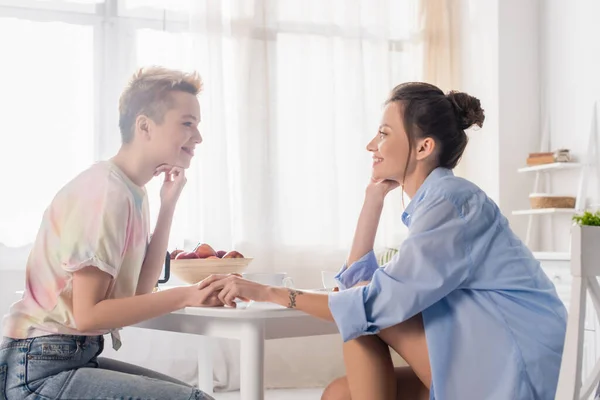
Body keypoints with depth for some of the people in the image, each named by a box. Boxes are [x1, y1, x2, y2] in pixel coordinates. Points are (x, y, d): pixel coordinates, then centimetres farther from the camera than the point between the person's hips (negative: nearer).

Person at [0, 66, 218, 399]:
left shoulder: (130, 190, 9)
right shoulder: (108, 191, -18)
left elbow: (140, 291, 4)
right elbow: (87, 314, -20)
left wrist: (168, 205, 3)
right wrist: (187, 296, -21)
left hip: (77, 356, 10)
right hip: (39, 371, -10)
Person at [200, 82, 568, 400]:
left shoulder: (450, 201, -15)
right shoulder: (437, 200, 13)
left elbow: (379, 302, -22)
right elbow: (357, 281, 14)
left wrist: (268, 293, -19)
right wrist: (374, 197, 11)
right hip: (479, 364, 9)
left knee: (365, 312, -11)